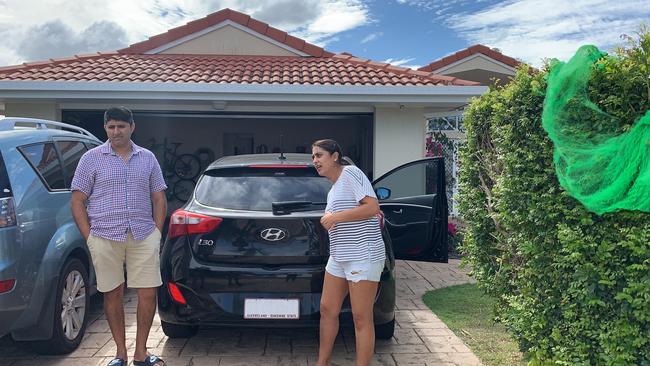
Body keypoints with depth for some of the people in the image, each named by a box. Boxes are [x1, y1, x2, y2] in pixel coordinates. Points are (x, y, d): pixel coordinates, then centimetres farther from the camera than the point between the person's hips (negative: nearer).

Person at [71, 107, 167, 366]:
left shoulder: (147, 158, 11)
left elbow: (159, 199, 14)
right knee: (113, 295, 6)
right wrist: (89, 238, -4)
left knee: (148, 294, -1)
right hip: (105, 237, -1)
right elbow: (77, 201, 3)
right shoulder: (91, 158, 4)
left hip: (144, 237, 2)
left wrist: (157, 233, 4)